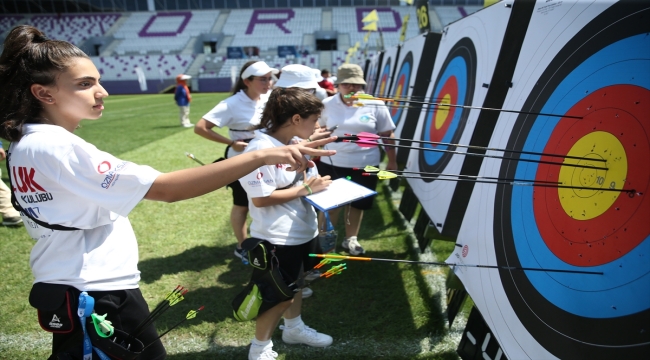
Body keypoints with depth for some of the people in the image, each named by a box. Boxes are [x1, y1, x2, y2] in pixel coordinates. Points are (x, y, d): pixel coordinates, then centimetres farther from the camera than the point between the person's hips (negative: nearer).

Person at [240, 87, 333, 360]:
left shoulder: (297, 143, 2)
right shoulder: (262, 149, -24)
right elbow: (260, 198, -26)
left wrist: (318, 183, -5)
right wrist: (305, 189, -23)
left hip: (304, 230, 9)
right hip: (277, 238, -8)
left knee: (295, 284, 25)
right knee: (279, 295, 7)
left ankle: (294, 328, 49)